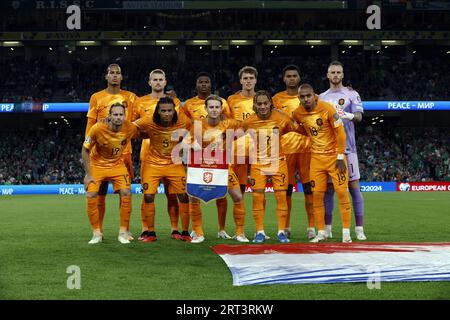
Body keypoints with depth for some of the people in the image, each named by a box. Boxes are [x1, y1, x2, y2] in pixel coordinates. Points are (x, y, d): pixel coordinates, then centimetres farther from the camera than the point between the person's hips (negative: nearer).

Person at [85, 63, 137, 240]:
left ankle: (126, 230, 10)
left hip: (124, 150, 1)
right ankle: (98, 230, 11)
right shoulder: (96, 97, 6)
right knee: (100, 192, 2)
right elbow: (90, 125, 5)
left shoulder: (130, 97, 10)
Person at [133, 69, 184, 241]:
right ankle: (145, 230, 5)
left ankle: (174, 229, 9)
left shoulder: (174, 101, 10)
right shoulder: (141, 102, 9)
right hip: (148, 151, 0)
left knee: (171, 192, 2)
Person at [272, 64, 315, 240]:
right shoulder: (277, 99, 8)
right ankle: (286, 227, 11)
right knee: (286, 188, 2)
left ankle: (311, 227, 4)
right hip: (285, 148, 0)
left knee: (309, 187, -1)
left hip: (306, 147, 0)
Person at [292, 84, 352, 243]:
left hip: (334, 156, -4)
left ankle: (346, 232, 3)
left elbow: (340, 133, -13)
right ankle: (321, 232, 12)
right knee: (317, 195, 2)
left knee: (342, 192, -5)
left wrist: (340, 157, -13)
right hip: (316, 158, 4)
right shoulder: (298, 113, -4)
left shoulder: (327, 109, -17)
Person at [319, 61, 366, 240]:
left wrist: (350, 116, -30)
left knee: (354, 186, -4)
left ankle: (359, 228, -1)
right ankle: (327, 228, 12)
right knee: (328, 188, 6)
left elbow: (359, 116, -9)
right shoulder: (322, 97, 15)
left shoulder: (351, 94, 4)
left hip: (347, 147, -3)